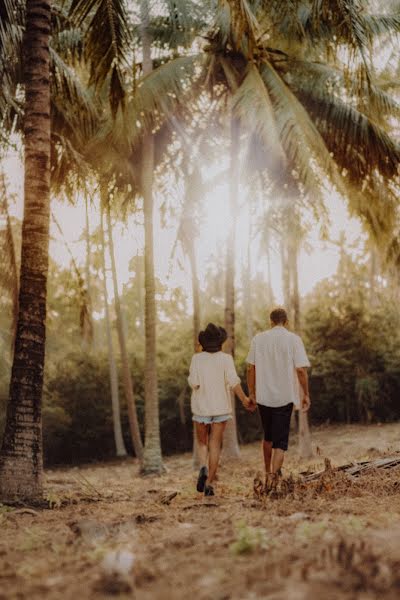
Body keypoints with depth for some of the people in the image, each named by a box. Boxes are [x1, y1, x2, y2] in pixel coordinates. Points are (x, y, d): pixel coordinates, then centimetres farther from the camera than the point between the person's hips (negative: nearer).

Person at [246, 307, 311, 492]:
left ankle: (268, 472, 31)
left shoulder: (258, 339, 2)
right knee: (280, 440, 2)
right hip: (285, 397, -3)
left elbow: (250, 368, 2)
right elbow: (301, 369, -10)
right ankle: (273, 475, -14)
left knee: (268, 436, 21)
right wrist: (306, 394, -1)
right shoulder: (293, 339, -5)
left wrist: (251, 393, 10)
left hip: (263, 396, 3)